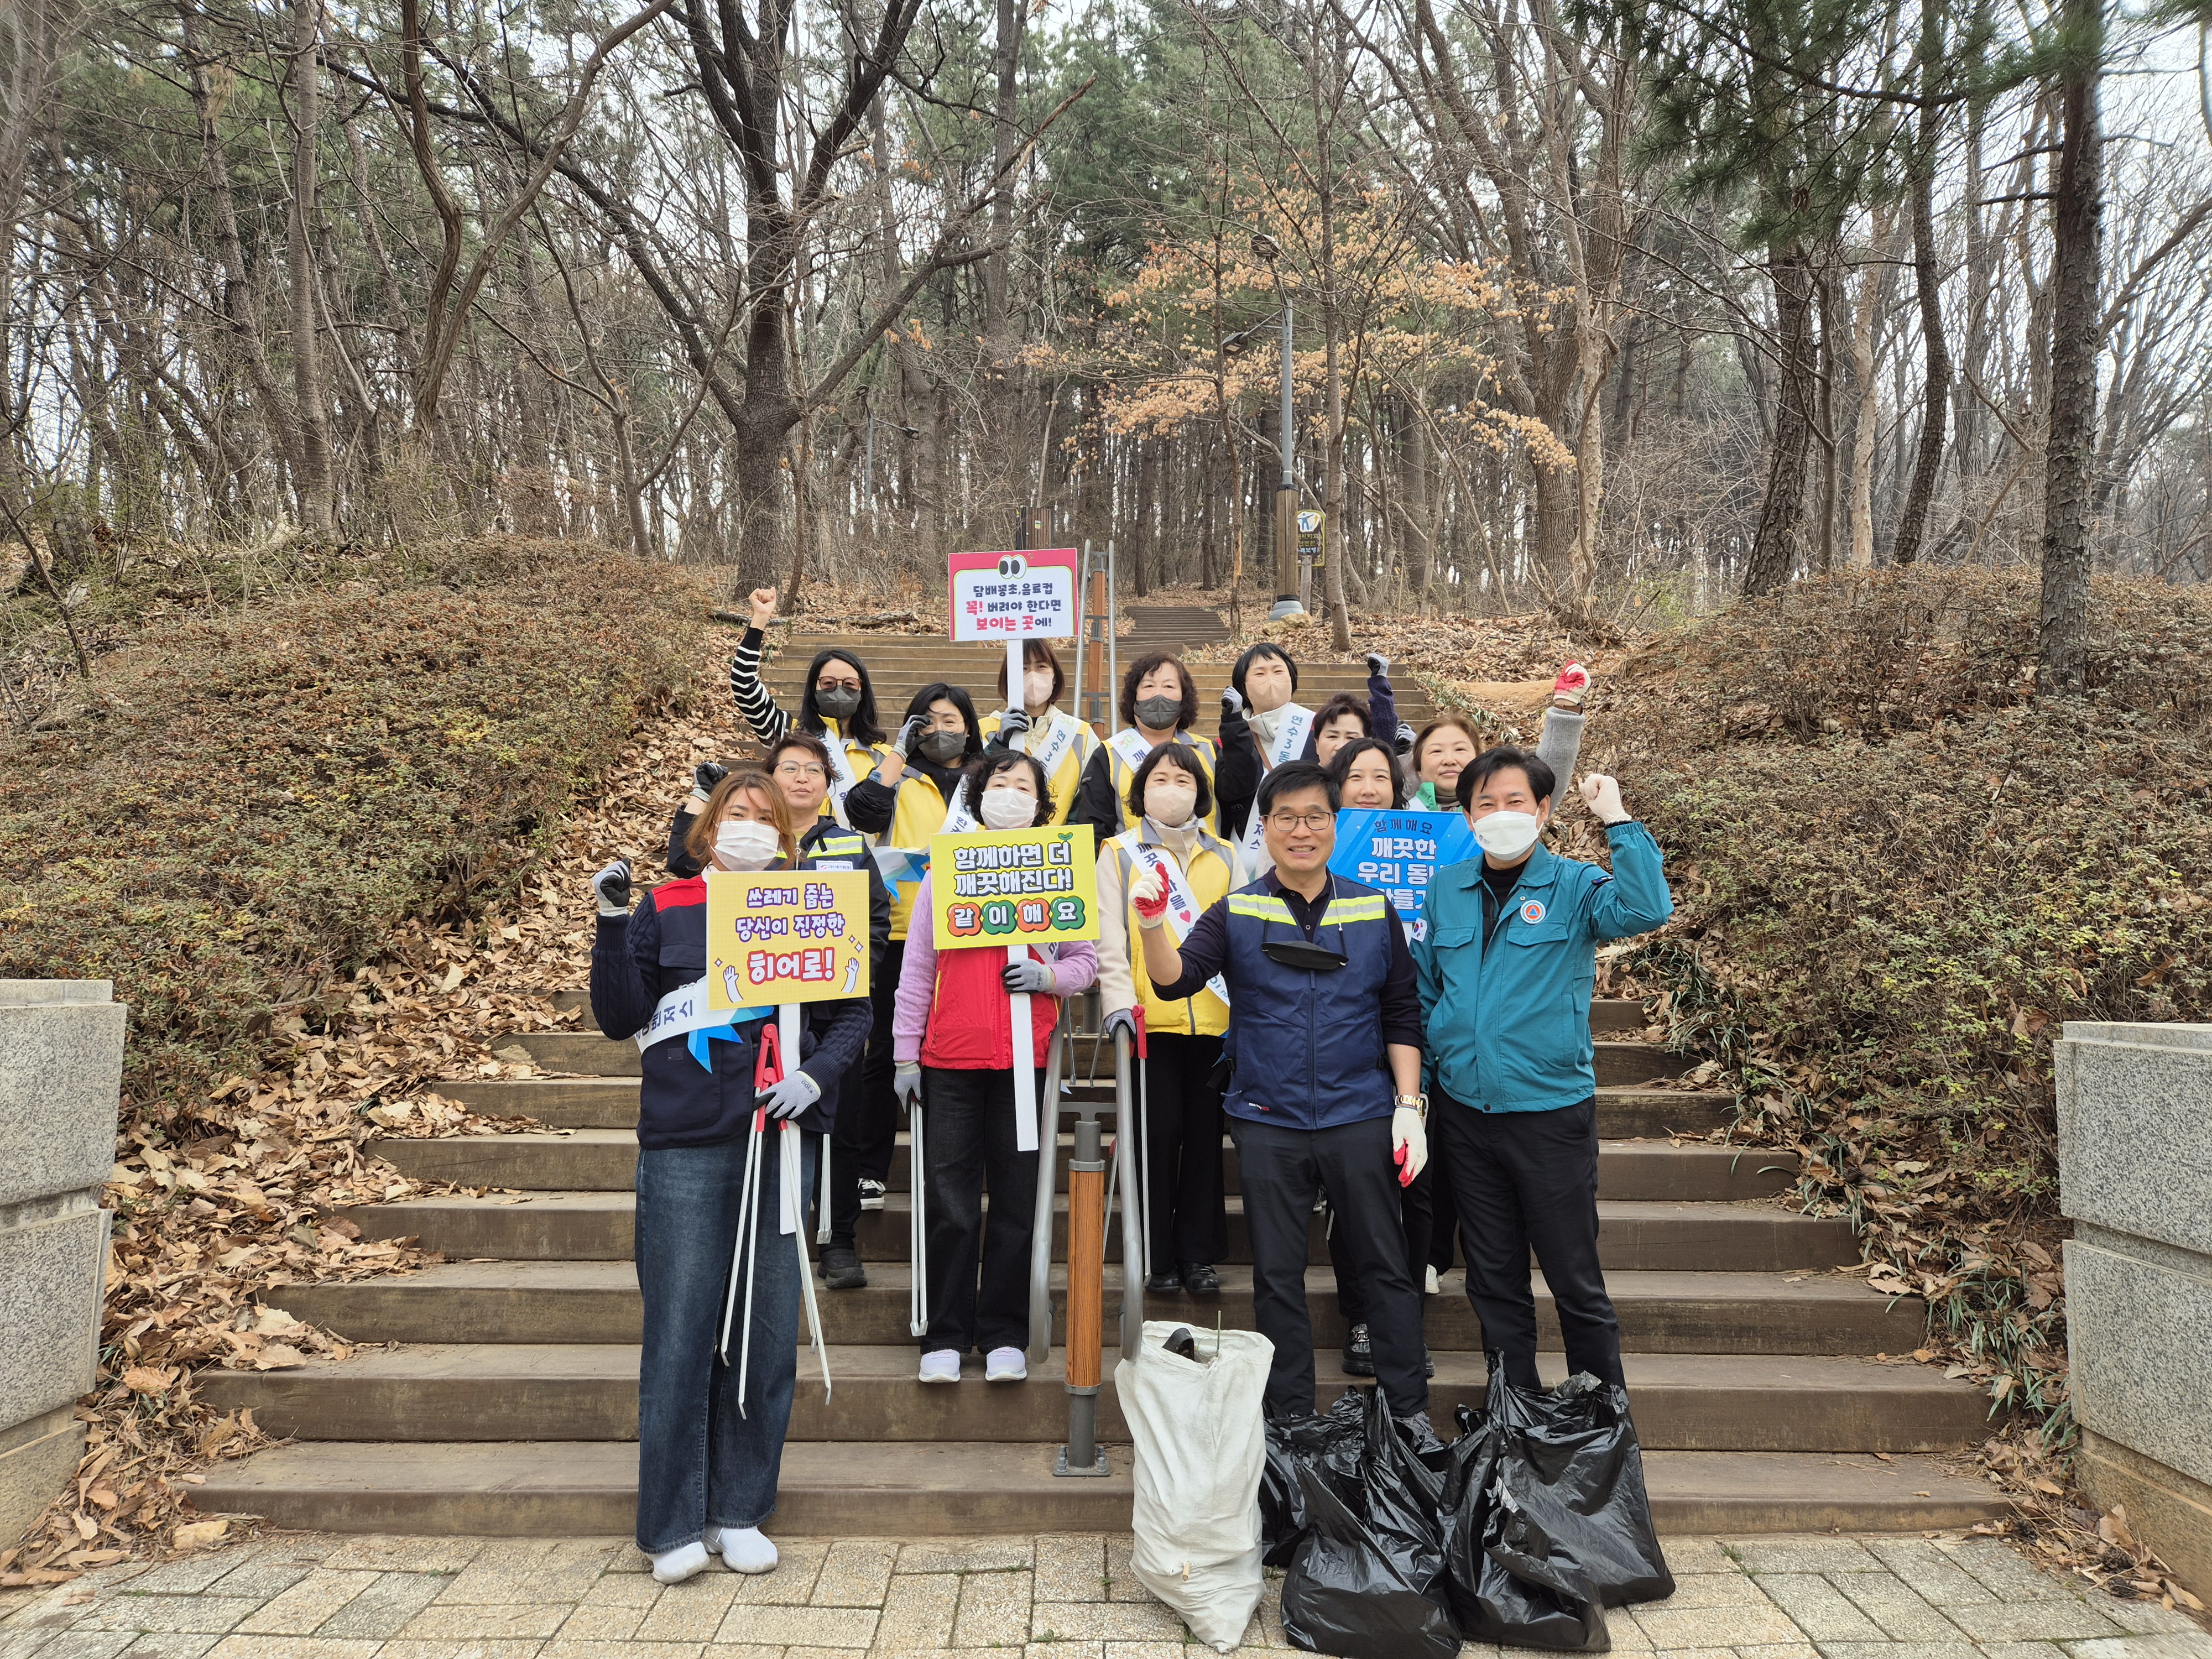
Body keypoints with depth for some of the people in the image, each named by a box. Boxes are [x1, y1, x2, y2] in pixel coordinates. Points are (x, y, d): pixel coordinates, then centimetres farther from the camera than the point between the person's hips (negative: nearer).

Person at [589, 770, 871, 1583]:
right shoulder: (664, 910, 6)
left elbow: (851, 1014, 9)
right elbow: (620, 1017, 1)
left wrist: (815, 1077, -9)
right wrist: (612, 924, -10)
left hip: (779, 1140, 2)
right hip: (683, 1147, -2)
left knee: (768, 1330, 7)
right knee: (680, 1331, 0)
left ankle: (740, 1511, 22)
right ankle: (672, 1524, 14)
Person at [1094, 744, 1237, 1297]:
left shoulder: (1224, 857, 15)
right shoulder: (1120, 854, 7)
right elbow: (1109, 938, -2)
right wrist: (1118, 1001, -15)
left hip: (1215, 1018, 3)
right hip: (1150, 1017, -3)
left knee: (1205, 1134, 6)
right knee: (1158, 1133, -1)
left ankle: (1197, 1254, 16)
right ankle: (1157, 1257, 11)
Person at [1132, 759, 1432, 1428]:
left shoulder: (1374, 910, 5)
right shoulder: (1235, 913, 3)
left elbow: (1402, 1016, 8)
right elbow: (1175, 981, -9)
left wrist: (1409, 1107, 1)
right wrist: (1152, 924, -28)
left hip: (1359, 1117, 0)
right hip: (1268, 1124, 0)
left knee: (1385, 1265, 6)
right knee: (1278, 1274, 9)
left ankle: (1410, 1411, 21)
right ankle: (1291, 1420, 22)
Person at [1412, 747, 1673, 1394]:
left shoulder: (1575, 886, -5)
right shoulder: (1446, 889, 6)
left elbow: (1646, 910, -26)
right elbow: (1423, 993, 12)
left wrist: (1618, 819, -26)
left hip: (1551, 1107, -4)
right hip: (1465, 1110, 4)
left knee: (1575, 1278, 5)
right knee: (1493, 1280, 15)